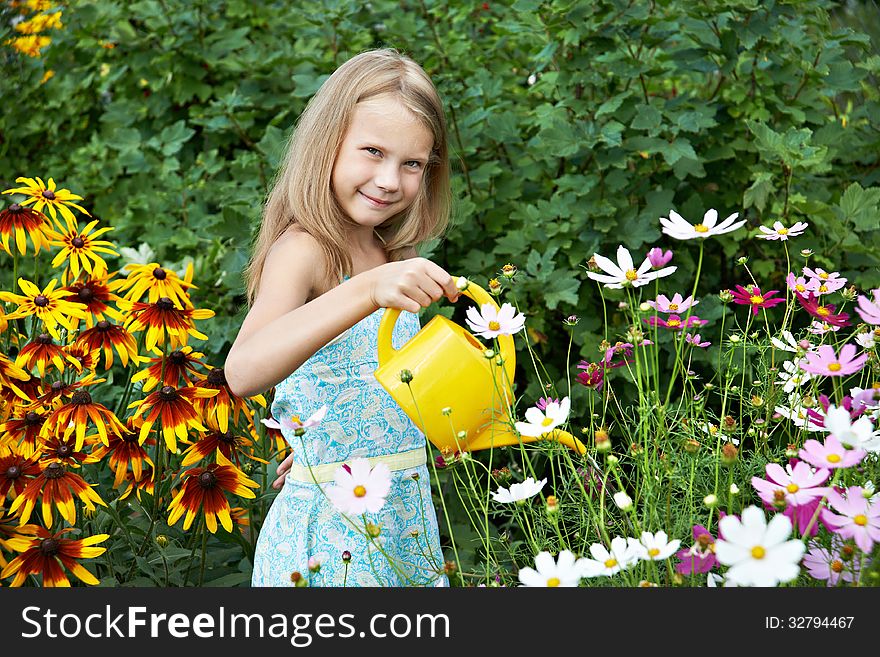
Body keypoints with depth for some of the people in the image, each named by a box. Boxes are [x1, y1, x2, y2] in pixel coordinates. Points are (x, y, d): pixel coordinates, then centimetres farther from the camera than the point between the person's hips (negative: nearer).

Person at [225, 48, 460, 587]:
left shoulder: (395, 255, 7)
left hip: (406, 513, 7)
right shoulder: (302, 250, -16)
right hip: (334, 522, -7)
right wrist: (369, 291, -42)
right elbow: (244, 371, -34)